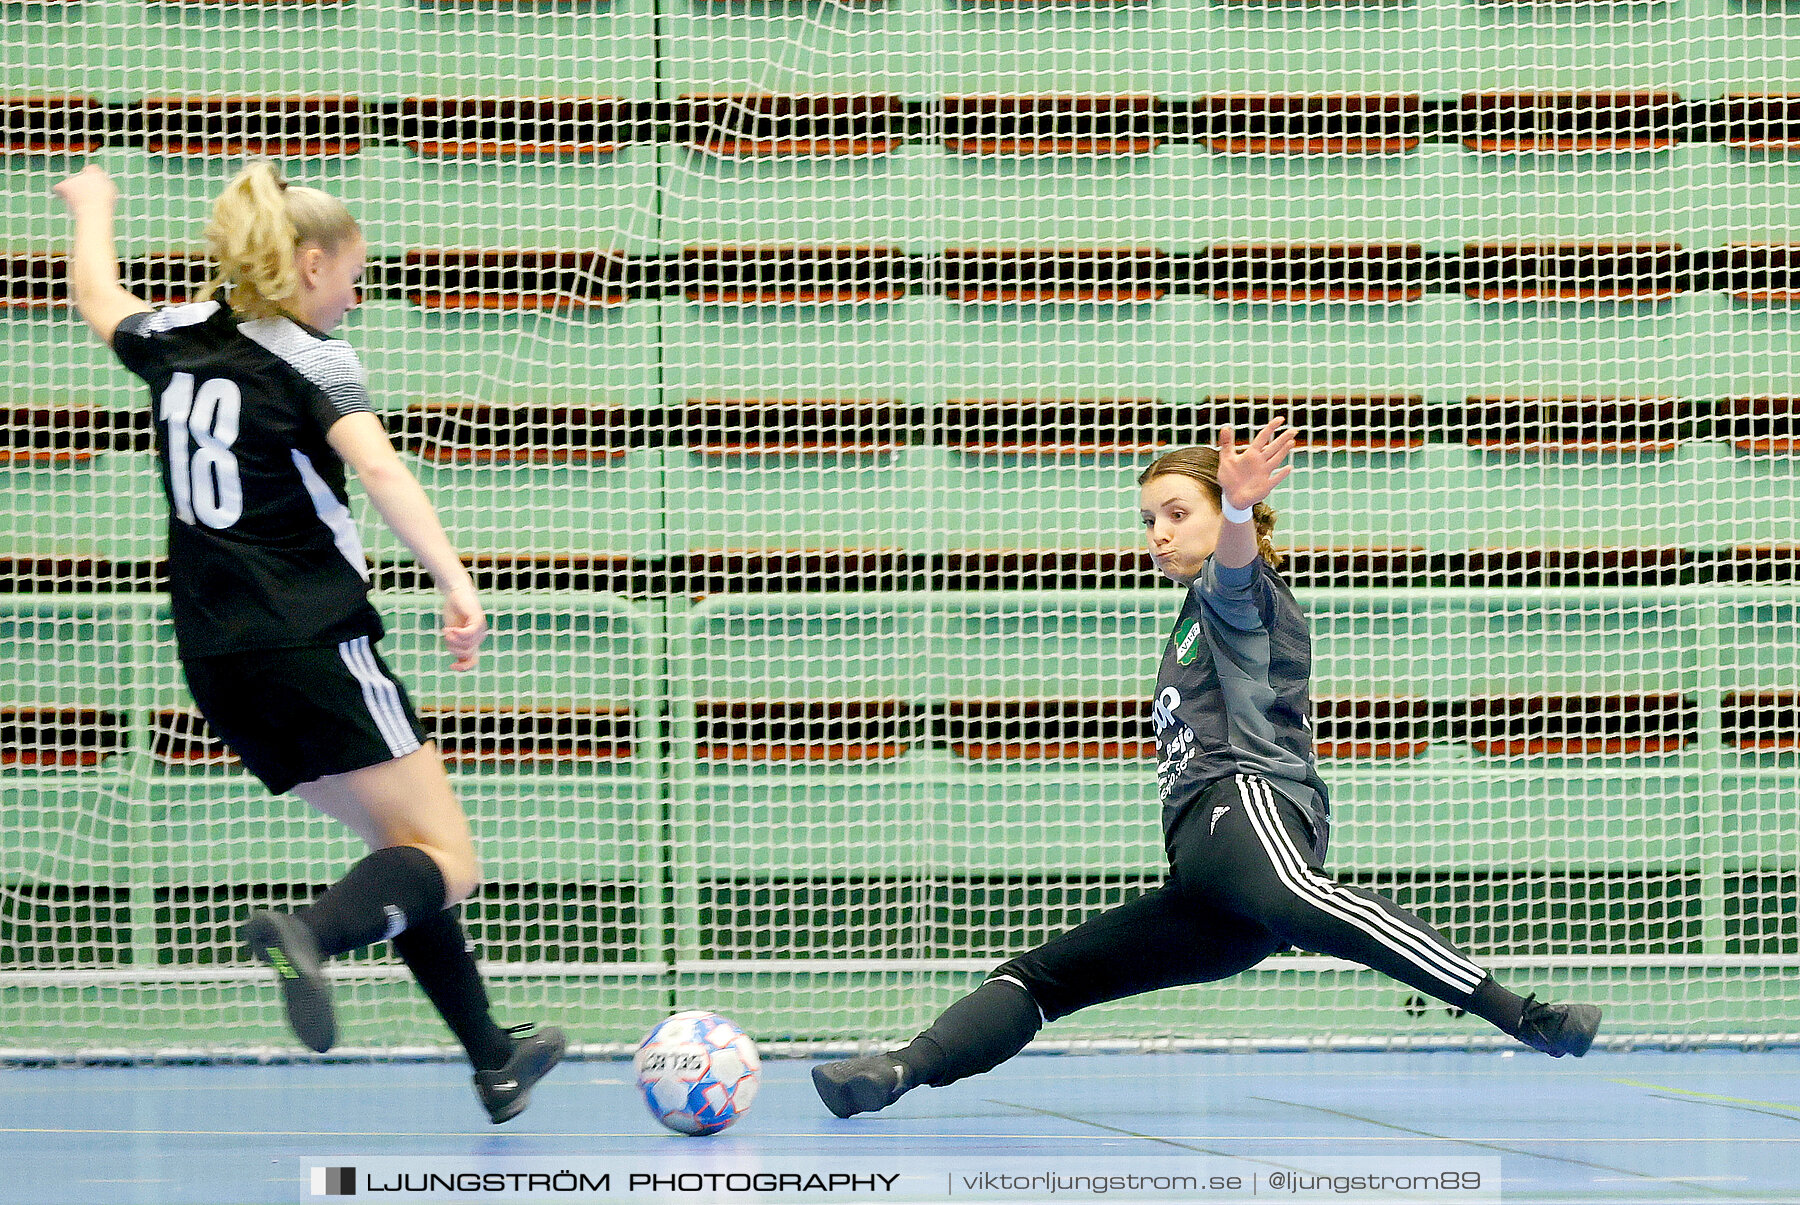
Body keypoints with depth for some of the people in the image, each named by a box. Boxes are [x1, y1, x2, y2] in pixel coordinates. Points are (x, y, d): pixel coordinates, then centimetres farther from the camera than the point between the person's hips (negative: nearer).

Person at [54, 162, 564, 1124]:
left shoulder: (175, 341, 11)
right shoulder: (311, 359, -8)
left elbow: (96, 297, 33)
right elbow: (379, 470, -25)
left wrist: (92, 204, 53)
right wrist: (455, 583, -35)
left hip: (216, 664, 8)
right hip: (312, 645, -8)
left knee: (405, 843, 19)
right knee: (447, 864, -6)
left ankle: (493, 1060, 20)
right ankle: (312, 934, -36)